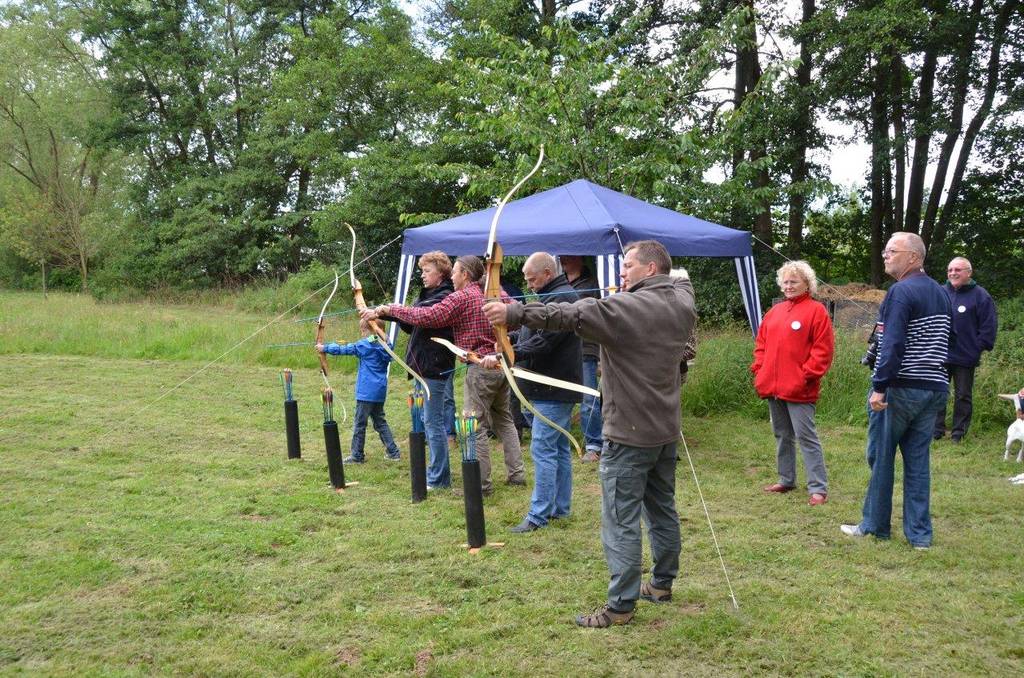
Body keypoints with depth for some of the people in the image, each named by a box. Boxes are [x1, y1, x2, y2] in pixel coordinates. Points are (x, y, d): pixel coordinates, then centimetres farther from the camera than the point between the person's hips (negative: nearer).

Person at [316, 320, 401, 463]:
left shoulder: (364, 345, -12)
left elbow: (343, 349, -5)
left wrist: (324, 348, 8)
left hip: (367, 391, -7)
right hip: (380, 391, 7)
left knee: (359, 423, 3)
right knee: (380, 421, 16)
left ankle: (357, 455, 8)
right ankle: (393, 452, 13)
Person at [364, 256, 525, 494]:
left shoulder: (461, 298, -12)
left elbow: (426, 316, -19)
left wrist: (389, 309, -13)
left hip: (481, 368, -8)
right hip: (503, 364, 8)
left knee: (475, 426, -1)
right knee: (503, 418, 19)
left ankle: (481, 483, 3)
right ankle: (517, 473, 21)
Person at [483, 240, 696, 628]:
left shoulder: (627, 307, -19)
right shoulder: (682, 303, 4)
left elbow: (570, 315, -28)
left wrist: (514, 313, -28)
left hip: (629, 435, -8)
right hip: (667, 431, 8)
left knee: (621, 521, -2)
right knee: (663, 509, 20)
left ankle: (621, 606, 2)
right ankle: (662, 584, 33)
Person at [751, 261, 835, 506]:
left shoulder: (816, 310, -5)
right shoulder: (774, 311, 15)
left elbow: (823, 349, -11)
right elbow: (761, 344, 20)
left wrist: (806, 375, -16)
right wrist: (759, 370, 8)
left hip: (798, 389, -7)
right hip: (772, 387, 7)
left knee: (806, 437, -7)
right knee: (782, 435, 15)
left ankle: (818, 488, -2)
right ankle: (786, 480, 26)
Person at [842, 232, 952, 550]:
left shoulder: (900, 292, -13)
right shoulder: (941, 294, 13)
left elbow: (893, 345, -22)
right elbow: (947, 343, 19)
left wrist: (880, 387, -22)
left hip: (900, 389, -7)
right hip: (934, 389, 7)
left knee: (880, 457, 6)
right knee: (918, 461, 10)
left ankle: (875, 525, 15)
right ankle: (920, 534, 11)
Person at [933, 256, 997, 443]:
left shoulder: (980, 296, -5)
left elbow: (988, 326, -5)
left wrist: (979, 347, -10)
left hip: (965, 358, -3)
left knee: (963, 396, 8)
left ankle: (958, 432, 17)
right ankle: (936, 430, 16)